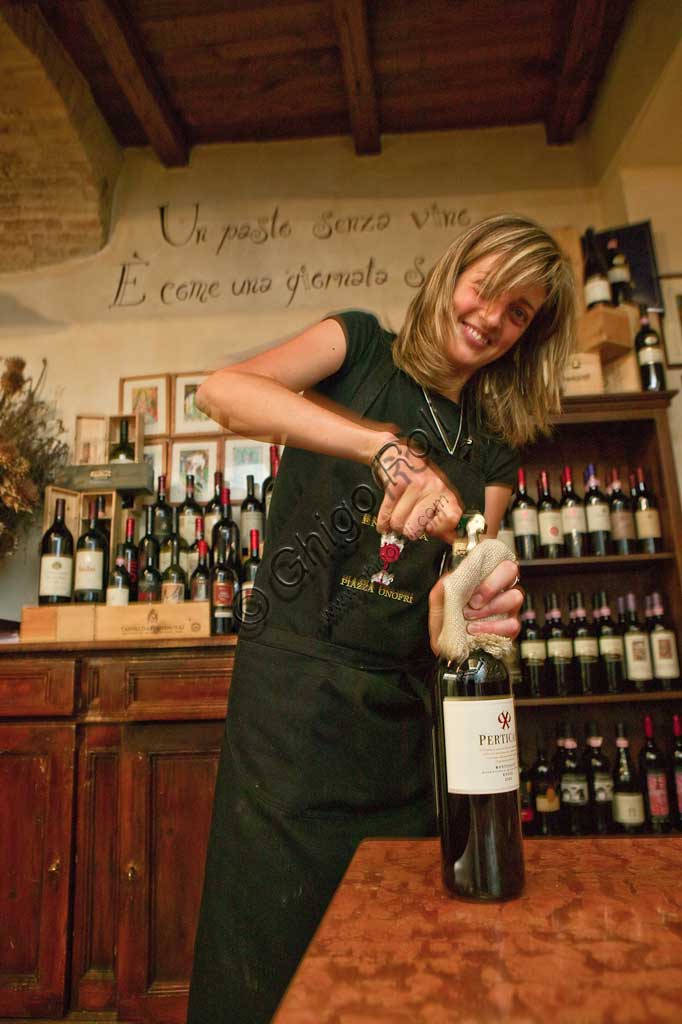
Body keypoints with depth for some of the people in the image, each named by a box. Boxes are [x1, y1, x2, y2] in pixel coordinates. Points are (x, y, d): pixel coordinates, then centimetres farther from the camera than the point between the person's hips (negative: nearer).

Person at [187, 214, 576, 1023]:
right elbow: (221, 390, -18)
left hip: (403, 713, 5)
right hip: (292, 692, -4)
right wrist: (390, 446, -29)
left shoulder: (494, 447, 12)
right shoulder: (362, 347, 1)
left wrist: (460, 617, -23)